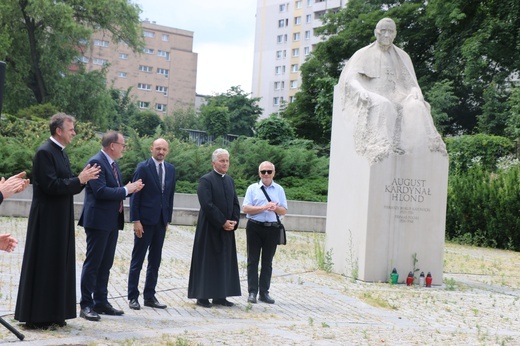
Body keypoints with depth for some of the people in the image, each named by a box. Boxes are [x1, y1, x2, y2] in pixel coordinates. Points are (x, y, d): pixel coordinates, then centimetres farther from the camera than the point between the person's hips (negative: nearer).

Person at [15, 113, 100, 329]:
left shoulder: (61, 153, 13)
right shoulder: (44, 153, -15)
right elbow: (51, 186, -22)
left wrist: (83, 179, -1)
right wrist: (80, 179, -18)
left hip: (61, 220, 9)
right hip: (47, 220, -9)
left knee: (59, 265, 12)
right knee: (43, 265, -2)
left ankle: (53, 314, 20)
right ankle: (36, 317, 7)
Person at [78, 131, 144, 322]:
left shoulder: (113, 163, 15)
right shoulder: (96, 162, -15)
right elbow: (100, 191, -24)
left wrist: (130, 188, 2)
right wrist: (126, 190, -16)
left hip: (113, 221, 9)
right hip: (99, 220, -9)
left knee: (106, 263, 14)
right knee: (93, 263, -3)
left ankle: (101, 302, 22)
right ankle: (86, 305, 4)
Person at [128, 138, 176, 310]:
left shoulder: (170, 169, 9)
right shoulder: (143, 167, -7)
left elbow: (170, 195, 12)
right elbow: (135, 195, -9)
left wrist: (168, 219, 9)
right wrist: (135, 220, -13)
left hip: (161, 221, 5)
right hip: (145, 220, -5)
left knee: (155, 262, 9)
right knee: (137, 261, 3)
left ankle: (149, 296, 17)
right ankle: (133, 297, 11)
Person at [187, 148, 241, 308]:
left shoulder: (230, 180, 12)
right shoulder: (206, 180, -10)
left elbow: (235, 203, 12)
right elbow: (207, 205, -17)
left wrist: (234, 221, -3)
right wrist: (223, 222, -16)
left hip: (227, 229, 7)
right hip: (209, 229, -7)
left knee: (224, 262, 9)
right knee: (206, 262, 0)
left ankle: (220, 296, 17)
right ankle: (202, 296, 7)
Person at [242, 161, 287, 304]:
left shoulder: (279, 189, 10)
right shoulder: (252, 188, 4)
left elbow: (284, 211, 8)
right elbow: (245, 208, -6)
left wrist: (275, 208, -14)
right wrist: (264, 207, -16)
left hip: (272, 228, 2)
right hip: (255, 227, -2)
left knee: (267, 262, 7)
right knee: (253, 260, 1)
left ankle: (264, 292, 13)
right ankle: (252, 292, 5)